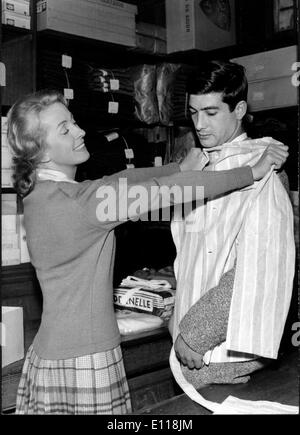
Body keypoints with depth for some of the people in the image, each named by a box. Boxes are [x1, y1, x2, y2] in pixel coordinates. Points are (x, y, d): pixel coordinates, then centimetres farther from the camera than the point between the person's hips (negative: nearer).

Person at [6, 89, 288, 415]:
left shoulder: (41, 192, 5)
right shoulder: (74, 201, -23)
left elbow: (118, 180, 12)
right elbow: (169, 191, -23)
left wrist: (180, 167, 13)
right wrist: (253, 171, -17)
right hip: (83, 363, -9)